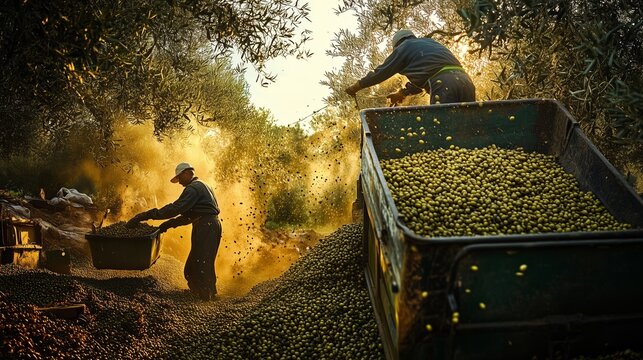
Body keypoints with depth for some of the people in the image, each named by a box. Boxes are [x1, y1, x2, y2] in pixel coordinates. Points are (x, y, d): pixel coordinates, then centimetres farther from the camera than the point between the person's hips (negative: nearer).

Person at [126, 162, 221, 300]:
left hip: (205, 226, -10)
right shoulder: (201, 186, 23)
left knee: (201, 267, -9)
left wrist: (148, 215, -22)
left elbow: (176, 208, -22)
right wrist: (169, 224, 13)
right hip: (210, 226, 10)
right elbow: (188, 215, 22)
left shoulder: (193, 188, -10)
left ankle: (206, 297, -8)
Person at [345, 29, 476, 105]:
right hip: (465, 81, 7)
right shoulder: (429, 42, 36)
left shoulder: (404, 47, 15)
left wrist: (356, 86, 30)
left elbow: (382, 72, 20)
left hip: (445, 85, -7)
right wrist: (403, 92, 52)